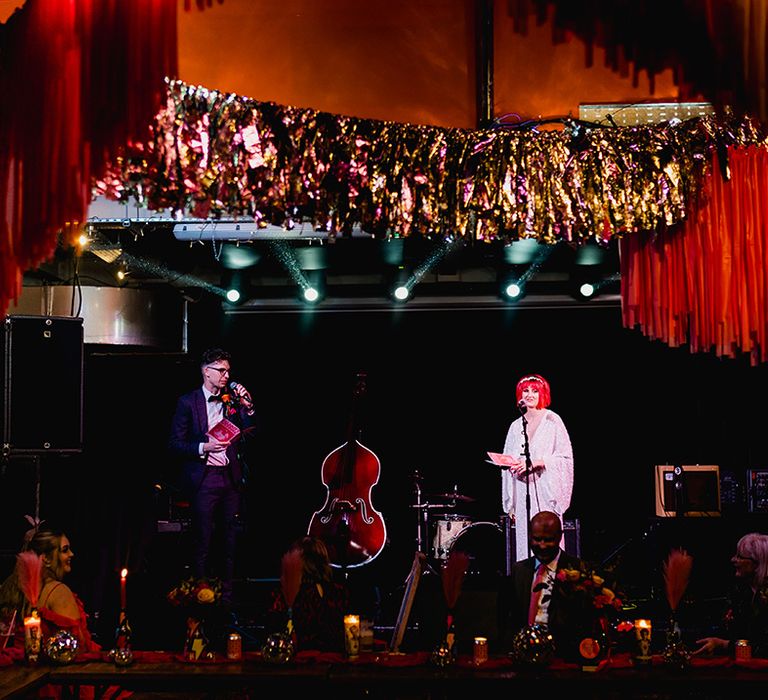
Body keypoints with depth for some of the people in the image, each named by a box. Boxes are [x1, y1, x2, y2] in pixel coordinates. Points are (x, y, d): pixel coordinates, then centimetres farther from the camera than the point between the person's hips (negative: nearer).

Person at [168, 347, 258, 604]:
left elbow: (250, 435, 5)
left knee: (231, 543, 6)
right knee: (202, 544, 0)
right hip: (204, 479, -4)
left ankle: (226, 597, 14)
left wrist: (248, 407, -7)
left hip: (232, 478, 4)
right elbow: (175, 444, -2)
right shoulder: (188, 402, 1)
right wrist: (203, 447, -15)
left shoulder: (233, 400, 10)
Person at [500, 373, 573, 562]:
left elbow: (564, 458, -6)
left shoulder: (552, 420, 0)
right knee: (525, 544, -1)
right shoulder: (516, 426, 16)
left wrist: (535, 463, -15)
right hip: (522, 492, 5)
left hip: (545, 489, -5)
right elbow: (508, 461, 23)